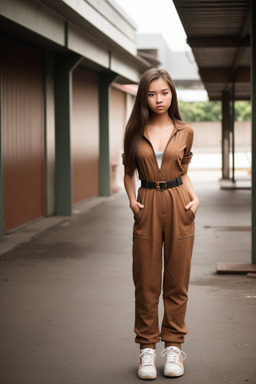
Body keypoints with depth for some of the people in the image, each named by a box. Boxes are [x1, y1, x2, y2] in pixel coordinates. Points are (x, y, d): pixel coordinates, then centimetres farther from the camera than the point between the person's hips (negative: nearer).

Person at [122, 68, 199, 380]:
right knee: (146, 281, 3)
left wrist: (194, 197, -3)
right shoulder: (136, 131, 4)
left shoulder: (184, 132, 4)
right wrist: (131, 199, -4)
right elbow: (128, 172, 11)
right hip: (148, 206, 0)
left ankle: (173, 346, 17)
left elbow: (183, 172, 13)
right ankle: (147, 348, 14)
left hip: (178, 205, 0)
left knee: (177, 280, 5)